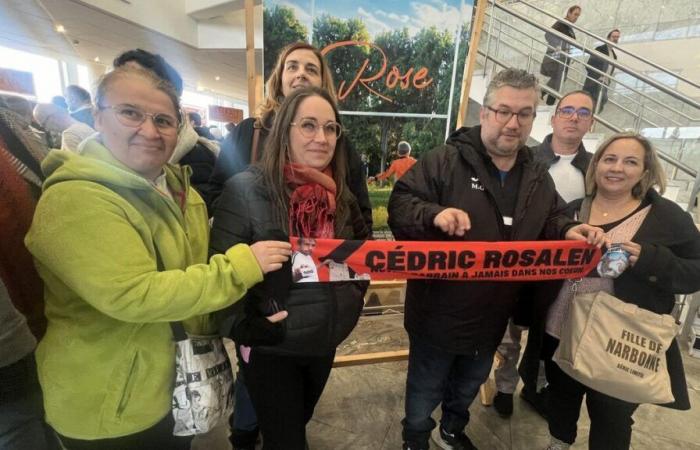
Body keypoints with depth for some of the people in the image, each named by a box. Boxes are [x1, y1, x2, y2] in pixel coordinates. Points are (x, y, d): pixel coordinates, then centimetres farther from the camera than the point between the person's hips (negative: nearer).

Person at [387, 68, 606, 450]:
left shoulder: (538, 177, 4)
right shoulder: (445, 160, -16)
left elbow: (550, 223, 16)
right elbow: (399, 205, -20)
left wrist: (569, 231, -6)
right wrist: (435, 214, -39)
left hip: (492, 316, 6)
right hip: (439, 313, -5)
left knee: (469, 386, 31)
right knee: (425, 390, 18)